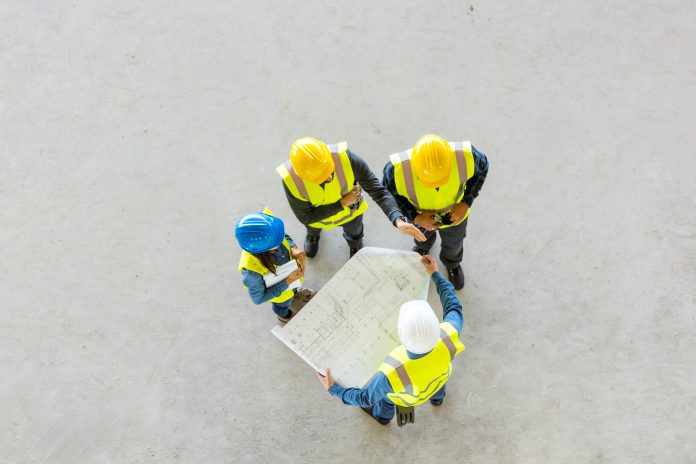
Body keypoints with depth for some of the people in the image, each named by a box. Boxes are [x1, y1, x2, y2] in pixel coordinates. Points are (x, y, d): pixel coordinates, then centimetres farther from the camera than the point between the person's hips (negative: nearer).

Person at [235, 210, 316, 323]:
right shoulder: (252, 272, -48)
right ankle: (284, 315, 66)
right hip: (279, 289, -3)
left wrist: (293, 248, -31)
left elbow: (285, 237, -11)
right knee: (283, 305, 32)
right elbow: (258, 298, -27)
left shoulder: (263, 235, -37)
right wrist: (287, 282, -32)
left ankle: (295, 292, 72)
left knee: (292, 289, 37)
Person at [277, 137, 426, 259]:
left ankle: (355, 243, 71)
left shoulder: (348, 159, -45)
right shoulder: (291, 180, -43)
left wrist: (399, 221, -55)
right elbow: (306, 217, -28)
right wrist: (342, 203, -34)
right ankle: (313, 234, 74)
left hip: (350, 209, 0)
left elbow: (378, 191, -40)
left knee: (354, 232, 34)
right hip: (316, 214, 0)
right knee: (313, 227, 37)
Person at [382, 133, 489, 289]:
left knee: (453, 243, 32)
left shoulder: (466, 156, -41)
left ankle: (452, 263, 67)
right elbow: (388, 192, -20)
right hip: (420, 214, 0)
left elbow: (481, 167, -16)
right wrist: (415, 217, -29)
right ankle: (424, 245, 73)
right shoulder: (398, 169, -44)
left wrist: (466, 203, -23)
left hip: (455, 212, 0)